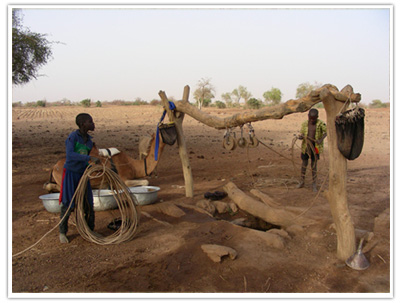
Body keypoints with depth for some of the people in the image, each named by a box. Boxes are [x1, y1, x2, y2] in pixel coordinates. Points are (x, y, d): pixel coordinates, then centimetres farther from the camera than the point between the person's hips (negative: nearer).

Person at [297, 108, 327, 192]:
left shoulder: (320, 124, -10)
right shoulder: (304, 124, -1)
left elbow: (326, 131, -17)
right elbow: (302, 133, 5)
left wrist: (321, 139, -31)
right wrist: (300, 136, -18)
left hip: (315, 147, -2)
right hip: (305, 146, 3)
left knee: (314, 165, 4)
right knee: (304, 164, 11)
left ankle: (314, 185, 16)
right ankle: (302, 182, 27)